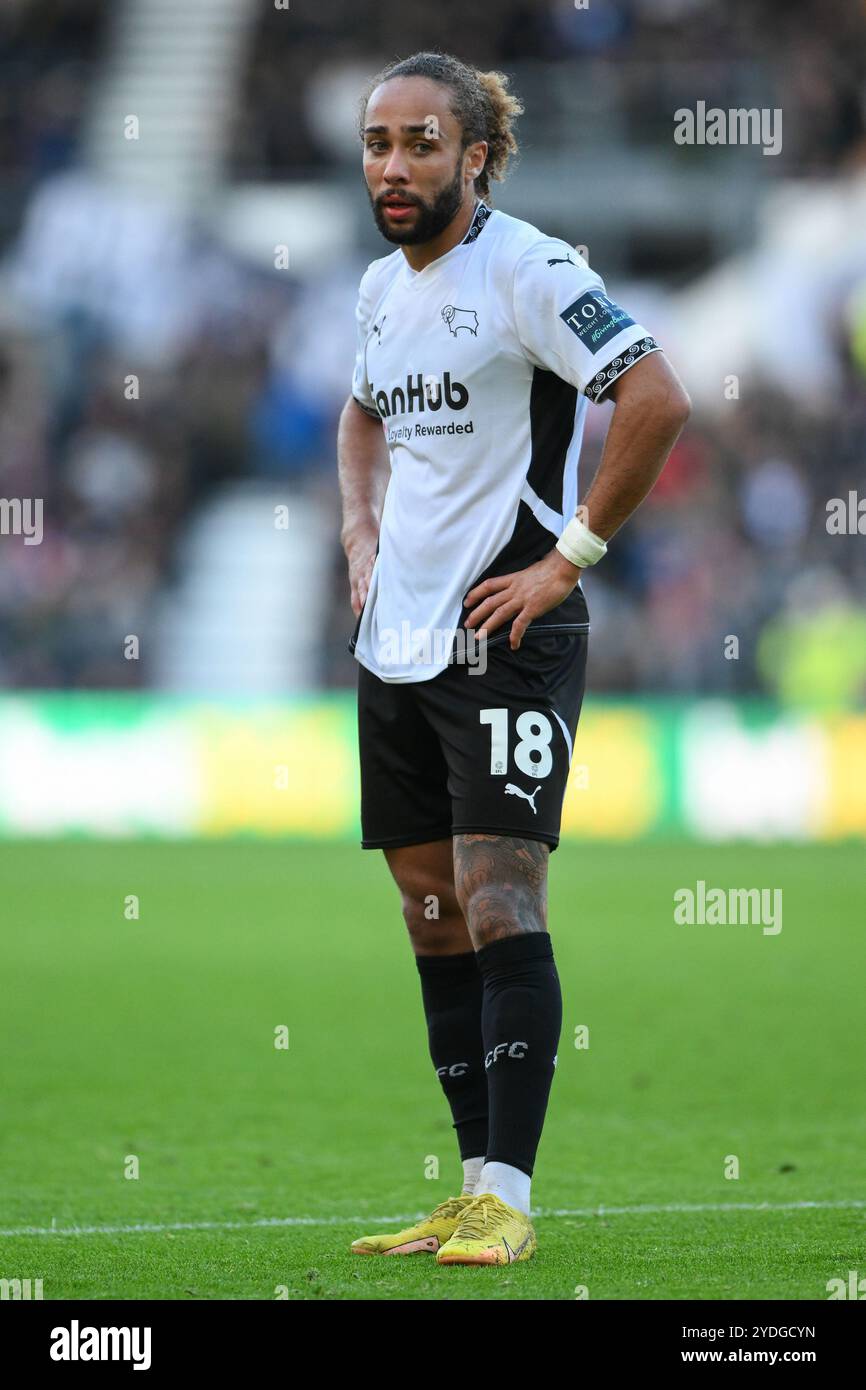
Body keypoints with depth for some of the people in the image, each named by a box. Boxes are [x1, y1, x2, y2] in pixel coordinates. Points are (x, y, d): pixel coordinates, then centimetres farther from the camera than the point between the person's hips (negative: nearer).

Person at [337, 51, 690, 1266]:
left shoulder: (525, 269, -12)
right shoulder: (380, 287, 12)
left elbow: (658, 399, -22)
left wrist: (569, 558, -19)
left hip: (504, 633, -8)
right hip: (395, 641, 8)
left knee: (497, 902, -13)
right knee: (432, 917, 8)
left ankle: (507, 1200, -12)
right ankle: (475, 1189, 14)